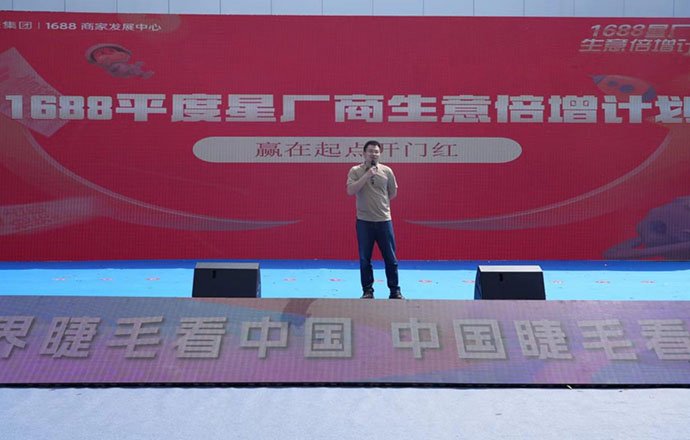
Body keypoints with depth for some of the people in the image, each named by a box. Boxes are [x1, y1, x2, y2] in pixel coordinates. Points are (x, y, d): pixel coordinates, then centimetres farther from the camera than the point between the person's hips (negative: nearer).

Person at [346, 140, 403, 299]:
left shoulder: (387, 171, 3)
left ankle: (395, 291, 16)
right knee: (364, 259, 6)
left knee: (390, 258, 5)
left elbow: (393, 193, 15)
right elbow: (350, 191, -16)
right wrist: (367, 175, -20)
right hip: (364, 221, -1)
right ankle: (367, 291, 18)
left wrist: (380, 203, 12)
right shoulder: (355, 171, -2)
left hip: (384, 220, 1)